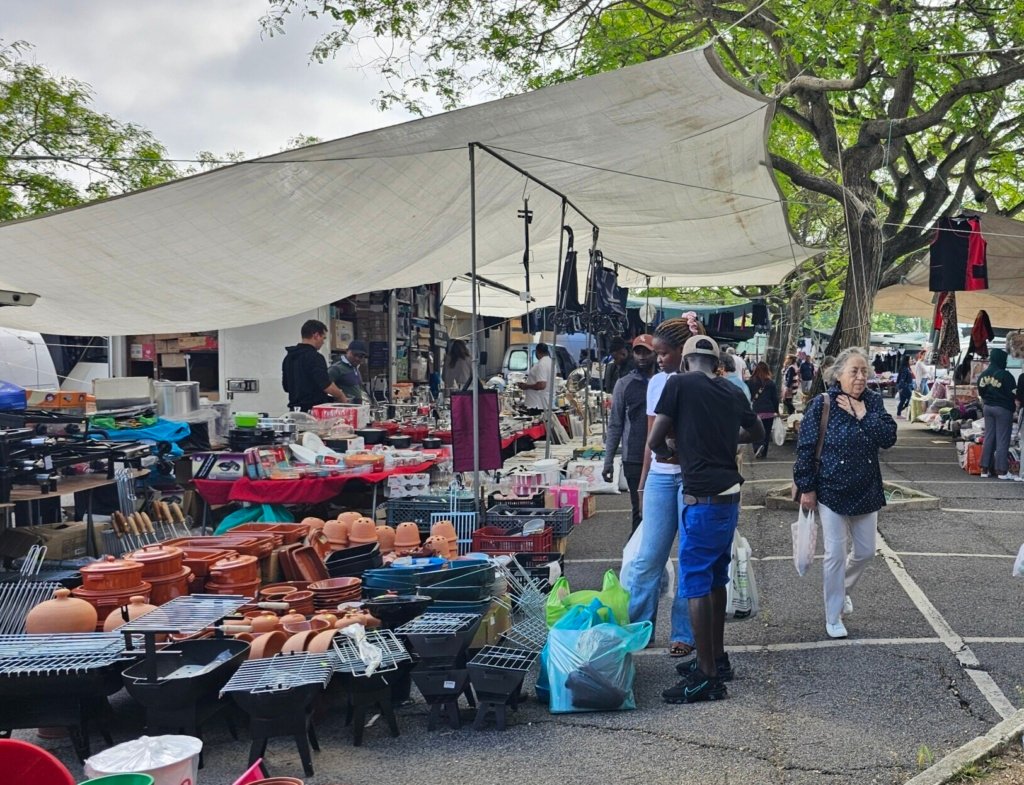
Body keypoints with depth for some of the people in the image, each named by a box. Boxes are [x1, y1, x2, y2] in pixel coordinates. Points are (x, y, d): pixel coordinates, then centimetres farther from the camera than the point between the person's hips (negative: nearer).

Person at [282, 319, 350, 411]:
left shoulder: (288, 357, 13)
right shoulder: (315, 357, -13)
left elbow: (286, 387, 20)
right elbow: (326, 385, -20)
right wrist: (342, 397, -5)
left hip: (294, 409, 8)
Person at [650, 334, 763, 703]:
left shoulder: (680, 383, -7)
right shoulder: (732, 392, 10)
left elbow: (654, 441, -5)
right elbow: (757, 433, 26)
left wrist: (667, 450, 16)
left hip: (702, 498, -7)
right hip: (730, 494, 7)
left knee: (696, 584, -1)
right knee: (716, 580, 18)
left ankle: (708, 677, 2)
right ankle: (717, 659, 29)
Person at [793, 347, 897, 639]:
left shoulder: (873, 401, 0)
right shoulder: (822, 404, -11)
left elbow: (889, 437, -9)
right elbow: (806, 448, -9)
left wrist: (863, 415, -19)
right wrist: (806, 488, -9)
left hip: (866, 491, 4)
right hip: (831, 491, -4)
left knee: (865, 551, 13)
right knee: (836, 554, -1)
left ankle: (843, 589, 42)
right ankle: (833, 618, 12)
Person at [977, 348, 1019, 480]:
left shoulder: (983, 375, 4)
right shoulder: (1005, 375, -18)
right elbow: (1013, 394, -14)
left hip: (988, 408, 7)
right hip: (1003, 409, -6)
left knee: (988, 437, 12)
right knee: (1002, 439, 0)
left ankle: (985, 469, 13)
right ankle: (1002, 470, 2)